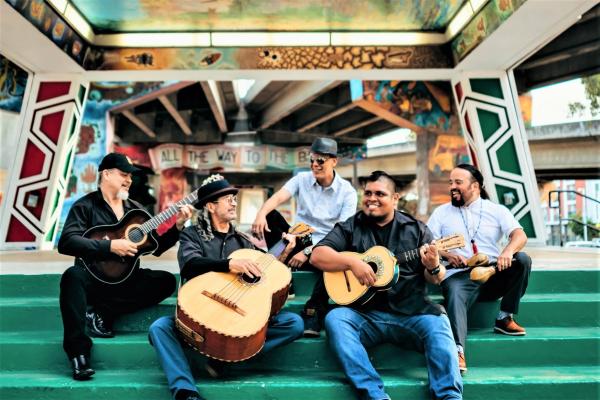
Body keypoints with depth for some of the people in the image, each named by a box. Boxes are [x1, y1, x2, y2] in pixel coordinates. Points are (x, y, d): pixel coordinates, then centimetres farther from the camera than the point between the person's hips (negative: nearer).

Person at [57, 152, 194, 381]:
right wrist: (110, 246, -25)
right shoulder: (85, 206, -3)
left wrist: (178, 226, -6)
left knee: (166, 280, -18)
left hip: (126, 280, 5)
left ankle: (102, 313, -18)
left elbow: (157, 247, 9)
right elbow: (66, 242, -19)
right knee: (72, 276, -35)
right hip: (94, 279, -4)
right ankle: (78, 350, -33)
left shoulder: (135, 209, 11)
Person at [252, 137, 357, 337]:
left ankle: (313, 312, -21)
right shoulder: (301, 179, 0)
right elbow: (277, 198, -19)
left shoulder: (347, 191, -8)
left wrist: (308, 252, -24)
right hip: (297, 241, 2)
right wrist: (261, 214, -42)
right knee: (270, 216, -18)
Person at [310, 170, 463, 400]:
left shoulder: (416, 229, 10)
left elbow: (436, 279, 8)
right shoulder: (349, 227, 9)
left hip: (412, 313, 0)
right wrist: (352, 262, -17)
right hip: (365, 315, 1)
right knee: (335, 319, -27)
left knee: (438, 324, -29)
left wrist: (433, 268, -16)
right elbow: (317, 256, -2)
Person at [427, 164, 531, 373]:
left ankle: (505, 318, -10)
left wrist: (508, 250, -26)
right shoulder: (442, 212, 15)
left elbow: (520, 235, -3)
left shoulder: (496, 210, 12)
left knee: (522, 259, -23)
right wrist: (446, 254, -13)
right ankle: (458, 351, -48)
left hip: (493, 274, 2)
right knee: (455, 295, -34)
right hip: (458, 275, -2)